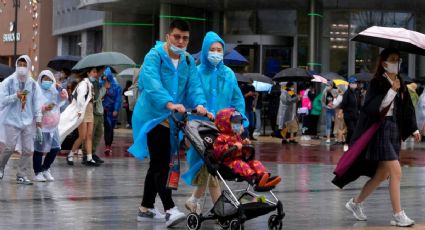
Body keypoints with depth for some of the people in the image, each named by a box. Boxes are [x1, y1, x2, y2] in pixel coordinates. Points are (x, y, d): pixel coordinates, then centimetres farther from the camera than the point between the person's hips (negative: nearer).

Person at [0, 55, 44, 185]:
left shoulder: (33, 84, 6)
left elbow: (37, 103, 6)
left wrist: (38, 119, 2)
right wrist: (15, 96, -20)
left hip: (28, 121, 3)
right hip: (11, 120, -3)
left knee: (28, 149, 0)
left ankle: (21, 175, 11)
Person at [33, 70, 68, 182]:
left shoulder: (54, 91, 9)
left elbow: (65, 97, 1)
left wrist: (60, 89, -14)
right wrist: (44, 108, -28)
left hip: (53, 125, 6)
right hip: (41, 124, -6)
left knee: (55, 148, 4)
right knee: (39, 149, -2)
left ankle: (45, 169, 23)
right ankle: (38, 173, 9)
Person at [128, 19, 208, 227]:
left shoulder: (188, 61, 9)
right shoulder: (154, 56, -12)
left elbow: (194, 85, -3)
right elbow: (152, 84, -28)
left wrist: (199, 104, -25)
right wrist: (170, 103, -44)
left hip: (171, 120, 8)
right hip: (152, 116, -8)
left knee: (159, 164, 15)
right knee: (161, 164, -15)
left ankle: (146, 208, 26)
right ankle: (170, 210, -20)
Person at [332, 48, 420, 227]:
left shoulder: (400, 84, 13)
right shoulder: (377, 83, -8)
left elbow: (407, 108, 19)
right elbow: (376, 107, -18)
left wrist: (414, 129, 13)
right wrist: (392, 91, -23)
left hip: (395, 130, 8)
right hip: (381, 130, -8)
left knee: (382, 175, 11)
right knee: (396, 172, -14)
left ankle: (356, 202, 27)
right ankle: (398, 215, -9)